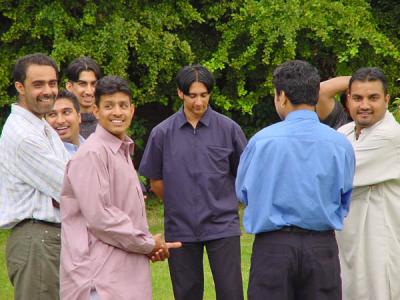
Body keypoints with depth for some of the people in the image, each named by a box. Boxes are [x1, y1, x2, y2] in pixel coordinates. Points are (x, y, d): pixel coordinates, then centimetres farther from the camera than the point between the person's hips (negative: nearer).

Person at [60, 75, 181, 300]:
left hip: (125, 271, 9)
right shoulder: (92, 154, -12)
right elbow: (98, 216, -18)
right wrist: (148, 244, -8)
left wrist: (150, 246, 6)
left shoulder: (123, 153, 19)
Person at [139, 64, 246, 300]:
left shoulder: (228, 129, -2)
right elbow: (156, 181, 10)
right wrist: (182, 205, 11)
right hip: (181, 228, 1)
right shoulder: (163, 133, 0)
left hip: (222, 225, -1)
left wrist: (222, 202, 9)